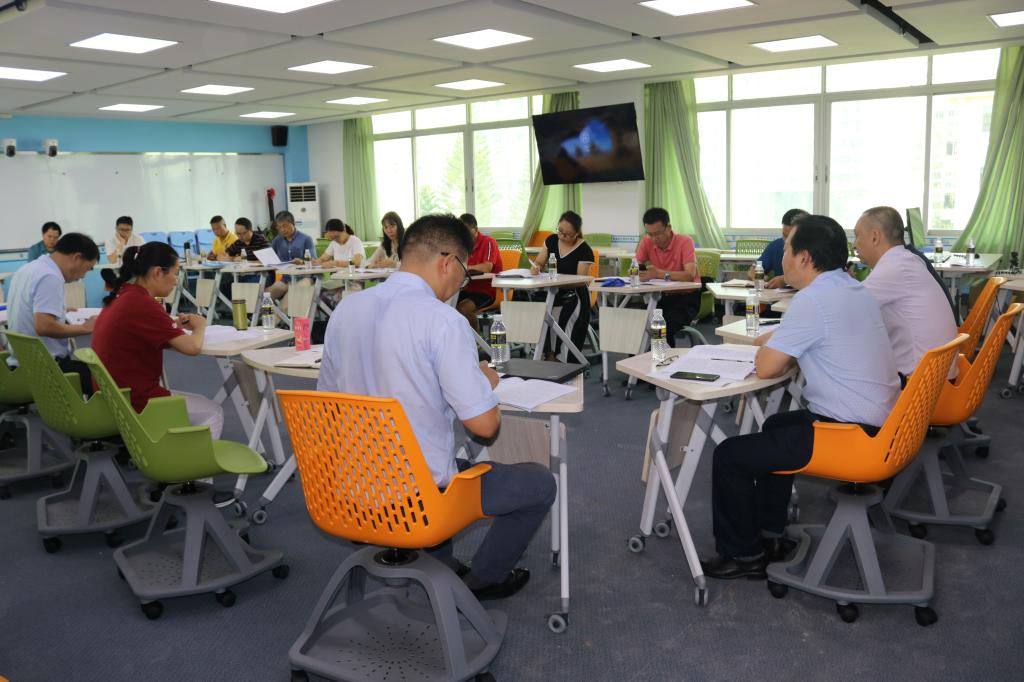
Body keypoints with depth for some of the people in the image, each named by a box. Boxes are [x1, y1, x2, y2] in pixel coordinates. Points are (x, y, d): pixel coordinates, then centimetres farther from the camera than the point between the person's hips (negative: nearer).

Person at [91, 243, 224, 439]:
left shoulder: (122, 296, 5)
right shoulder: (142, 303, -23)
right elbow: (192, 347, -24)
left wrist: (174, 326, 5)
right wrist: (199, 326, -3)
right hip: (134, 402, -9)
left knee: (203, 404, 25)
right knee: (212, 412, 10)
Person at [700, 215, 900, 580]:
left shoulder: (813, 299, -20)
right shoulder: (854, 289, 9)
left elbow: (765, 368, -17)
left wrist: (768, 348, 4)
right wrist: (776, 344, 6)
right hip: (879, 423, 10)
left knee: (729, 455, -3)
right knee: (777, 425, 31)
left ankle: (742, 555, 13)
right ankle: (769, 535, 36)